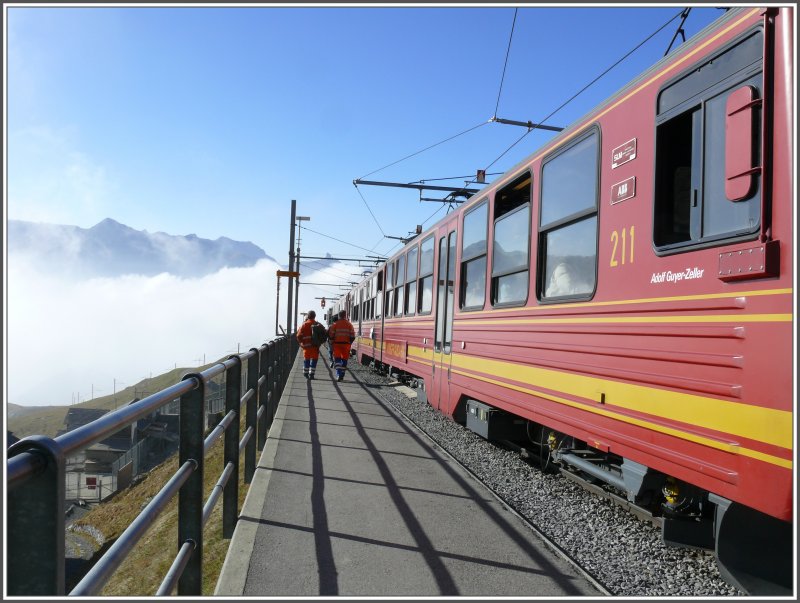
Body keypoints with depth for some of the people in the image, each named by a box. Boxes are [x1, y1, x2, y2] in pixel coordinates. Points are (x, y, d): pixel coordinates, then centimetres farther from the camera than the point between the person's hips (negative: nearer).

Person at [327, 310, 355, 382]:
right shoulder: (349, 325, 1)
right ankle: (342, 376, 15)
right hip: (346, 345, 1)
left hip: (337, 344, -1)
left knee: (337, 359, 0)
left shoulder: (335, 324, -3)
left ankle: (338, 374, -16)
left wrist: (332, 343, 12)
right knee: (344, 360, 10)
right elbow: (352, 336, 0)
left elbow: (330, 335, -2)